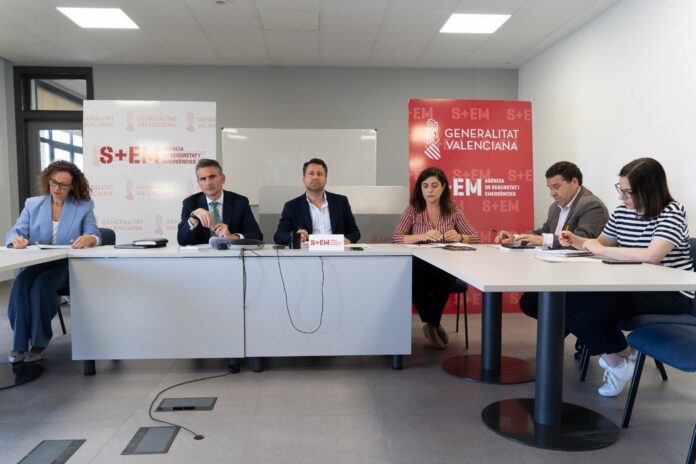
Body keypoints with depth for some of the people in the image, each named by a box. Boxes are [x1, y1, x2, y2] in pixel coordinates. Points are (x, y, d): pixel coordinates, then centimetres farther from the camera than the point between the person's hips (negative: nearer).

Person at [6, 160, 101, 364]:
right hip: (37, 263, 3)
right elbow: (15, 231, 3)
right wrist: (16, 238, -23)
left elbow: (95, 237, -5)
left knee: (42, 284, -32)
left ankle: (38, 342, -21)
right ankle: (19, 344, -22)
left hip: (68, 265, -2)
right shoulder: (32, 204, 12)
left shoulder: (84, 206, 5)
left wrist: (89, 239, -32)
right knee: (20, 283, -30)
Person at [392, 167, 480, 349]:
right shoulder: (413, 209, 2)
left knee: (443, 278, -33)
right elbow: (395, 238, -10)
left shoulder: (453, 210, 5)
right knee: (414, 276, -34)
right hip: (418, 267, 0)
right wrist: (423, 236, -26)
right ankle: (433, 324, -4)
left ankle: (431, 324, -4)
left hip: (445, 268, 1)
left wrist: (459, 237, -20)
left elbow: (475, 238, 3)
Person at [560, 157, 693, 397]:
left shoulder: (671, 213, -15)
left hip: (670, 293, -7)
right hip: (634, 286, 7)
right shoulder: (623, 211, 5)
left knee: (589, 313, -24)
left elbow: (652, 256, -32)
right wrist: (575, 240, 0)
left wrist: (601, 250, -24)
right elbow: (601, 243, 21)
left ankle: (619, 358, 10)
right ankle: (614, 354, 13)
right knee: (568, 303, -11)